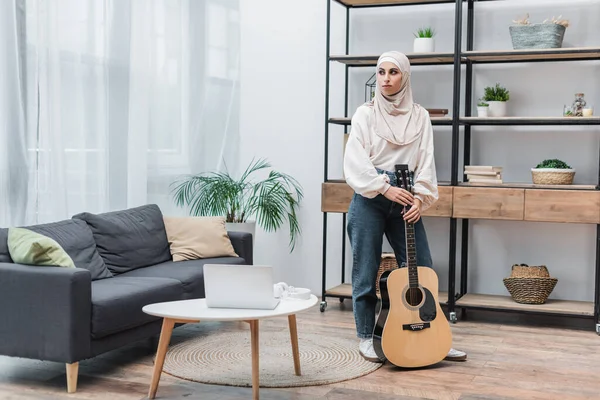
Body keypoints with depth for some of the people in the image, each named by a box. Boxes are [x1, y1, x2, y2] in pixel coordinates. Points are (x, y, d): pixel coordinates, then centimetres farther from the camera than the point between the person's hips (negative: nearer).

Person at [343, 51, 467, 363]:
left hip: (404, 199, 2)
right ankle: (366, 338, 18)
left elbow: (426, 161, 3)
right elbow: (355, 161, -7)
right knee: (366, 272, 3)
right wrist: (385, 187, -16)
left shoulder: (419, 117, 8)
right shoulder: (365, 114, 2)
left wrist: (420, 197, -11)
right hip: (369, 199, -2)